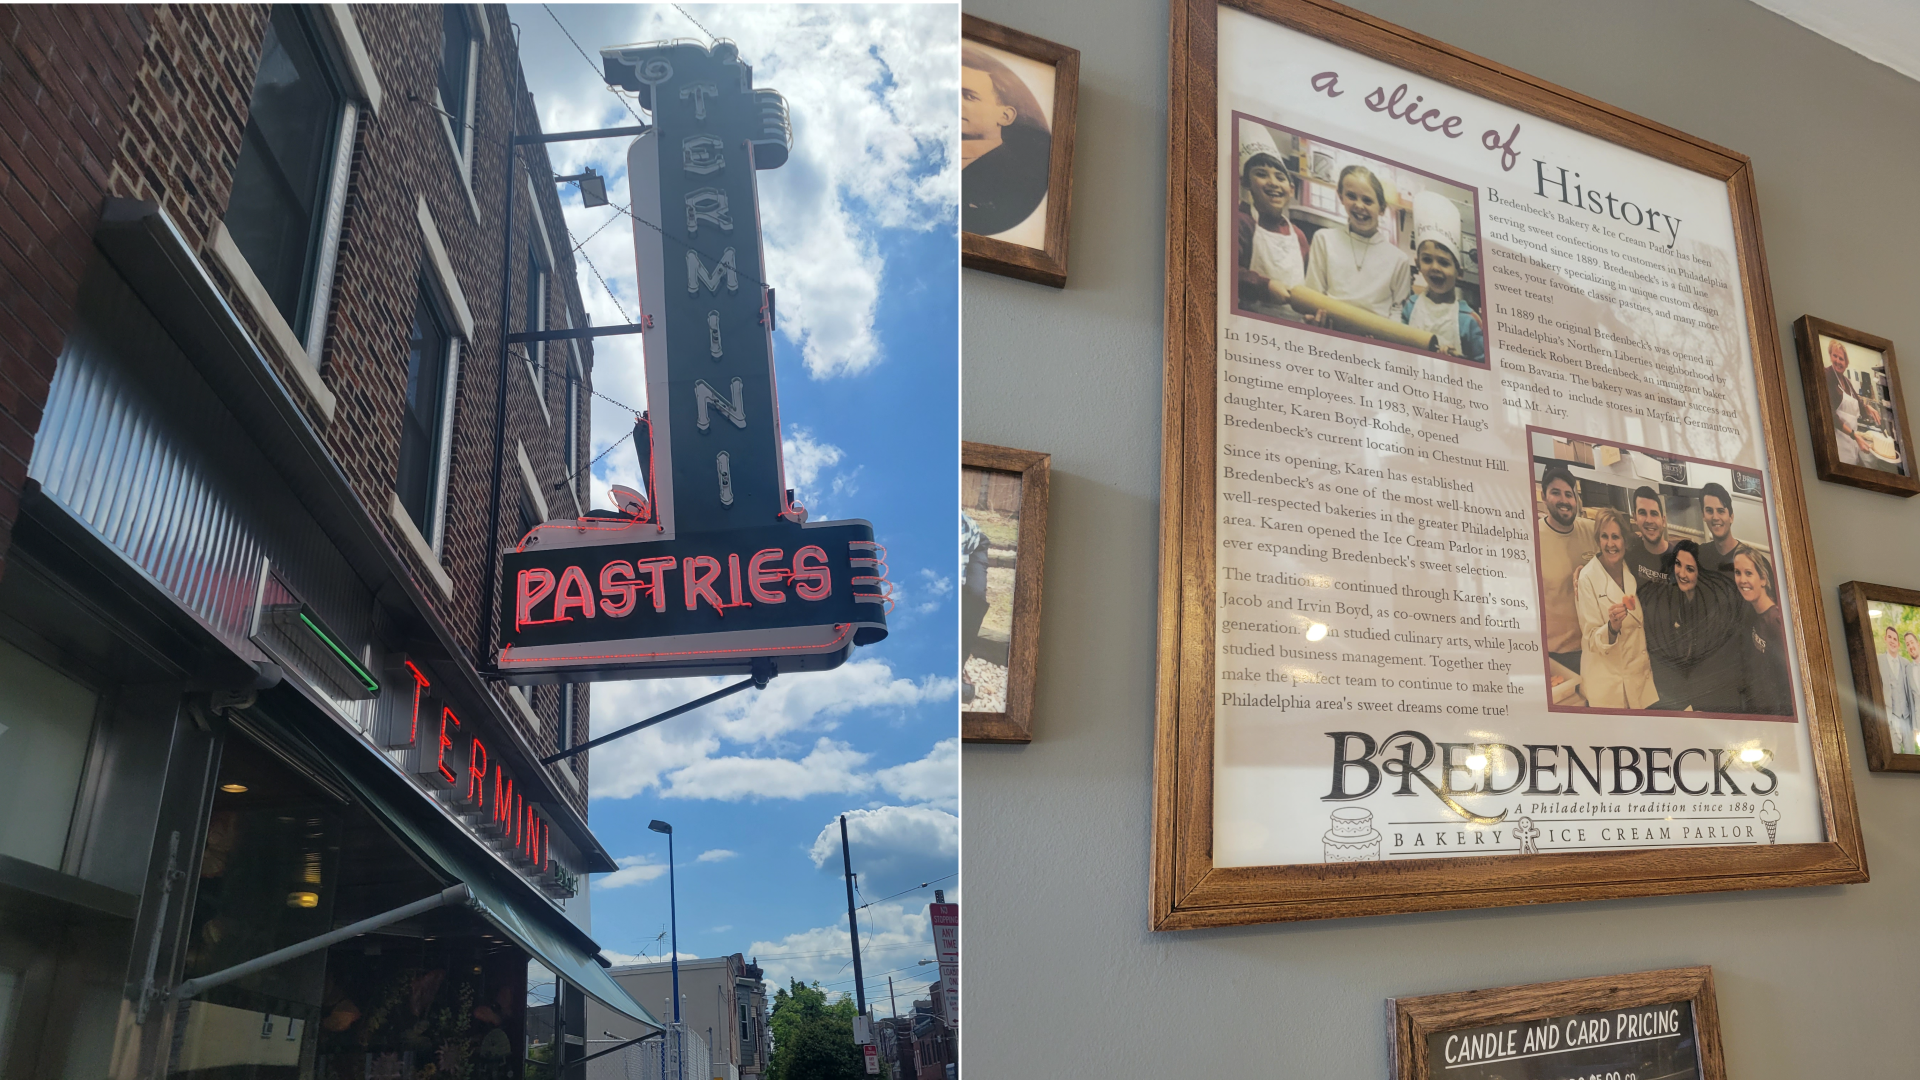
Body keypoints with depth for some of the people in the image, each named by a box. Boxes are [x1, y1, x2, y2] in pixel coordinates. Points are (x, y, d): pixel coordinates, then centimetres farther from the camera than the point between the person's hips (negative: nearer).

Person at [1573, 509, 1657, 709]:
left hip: (1641, 675, 5)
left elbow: (1641, 623, 15)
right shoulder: (1588, 578, -16)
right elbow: (1590, 639, -16)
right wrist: (1612, 627, -32)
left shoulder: (1632, 570, 0)